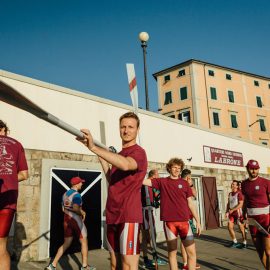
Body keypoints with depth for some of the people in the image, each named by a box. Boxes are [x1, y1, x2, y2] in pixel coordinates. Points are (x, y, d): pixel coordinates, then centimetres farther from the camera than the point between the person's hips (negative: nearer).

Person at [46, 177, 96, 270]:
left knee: (66, 244, 13)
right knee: (84, 242, 7)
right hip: (76, 220, -8)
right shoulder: (76, 195, -16)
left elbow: (63, 209, 14)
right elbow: (76, 208, -29)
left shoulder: (65, 194, 10)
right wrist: (82, 213, -9)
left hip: (67, 219, 8)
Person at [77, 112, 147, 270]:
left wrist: (94, 148, -38)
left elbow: (126, 165, -32)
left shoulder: (138, 152, -9)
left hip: (129, 216, -8)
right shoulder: (118, 155, 19)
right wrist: (101, 155, 16)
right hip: (113, 216, 8)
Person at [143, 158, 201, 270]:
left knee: (192, 251, 0)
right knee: (172, 252, 7)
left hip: (184, 221, 2)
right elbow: (144, 181, -5)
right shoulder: (162, 181, 4)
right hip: (169, 221, -1)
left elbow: (190, 203, 10)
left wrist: (197, 221, 7)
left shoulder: (184, 183, 8)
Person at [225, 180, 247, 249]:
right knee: (230, 227, 7)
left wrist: (232, 210, -19)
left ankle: (244, 243, 16)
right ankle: (235, 242, 22)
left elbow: (240, 204, -19)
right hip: (231, 213, 7)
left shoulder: (239, 193, -13)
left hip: (238, 213, -7)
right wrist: (227, 211, 6)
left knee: (241, 229, 2)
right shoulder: (230, 194, 10)